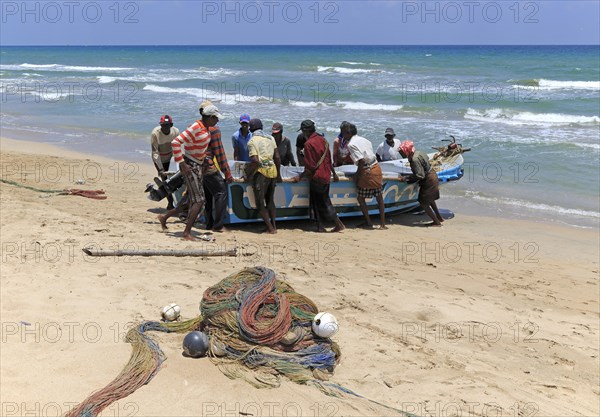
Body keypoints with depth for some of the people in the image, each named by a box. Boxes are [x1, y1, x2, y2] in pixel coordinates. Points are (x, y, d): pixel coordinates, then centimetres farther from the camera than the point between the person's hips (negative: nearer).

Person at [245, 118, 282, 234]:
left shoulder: (252, 141, -7)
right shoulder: (271, 138, 11)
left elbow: (255, 161, -18)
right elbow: (277, 158, 9)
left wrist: (248, 173, -5)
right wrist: (278, 174, 18)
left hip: (261, 172, -6)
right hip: (273, 171, 6)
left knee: (260, 202, 3)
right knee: (270, 200, 18)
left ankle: (270, 228, 1)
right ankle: (274, 226, 17)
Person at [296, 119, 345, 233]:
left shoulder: (308, 144, -17)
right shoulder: (322, 140, 6)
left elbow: (309, 166, -17)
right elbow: (329, 159, 13)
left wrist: (300, 176, -9)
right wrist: (334, 173, 21)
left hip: (317, 177, -8)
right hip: (326, 176, 8)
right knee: (324, 201, 13)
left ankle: (339, 224, 2)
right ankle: (320, 226, 16)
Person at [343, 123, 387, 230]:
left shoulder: (351, 144, -12)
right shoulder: (363, 139, 13)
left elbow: (361, 161, -20)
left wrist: (357, 175, -8)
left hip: (367, 172, -7)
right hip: (377, 168, 8)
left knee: (360, 198, 9)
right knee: (379, 197, 12)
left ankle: (369, 223, 11)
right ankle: (383, 223, 15)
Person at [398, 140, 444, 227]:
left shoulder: (415, 159, -29)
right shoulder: (418, 152, -1)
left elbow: (419, 175, -29)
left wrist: (406, 179, -22)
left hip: (428, 181, -10)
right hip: (433, 176, 10)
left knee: (423, 203, 1)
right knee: (430, 199, 28)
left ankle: (437, 222, 8)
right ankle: (439, 217, 41)